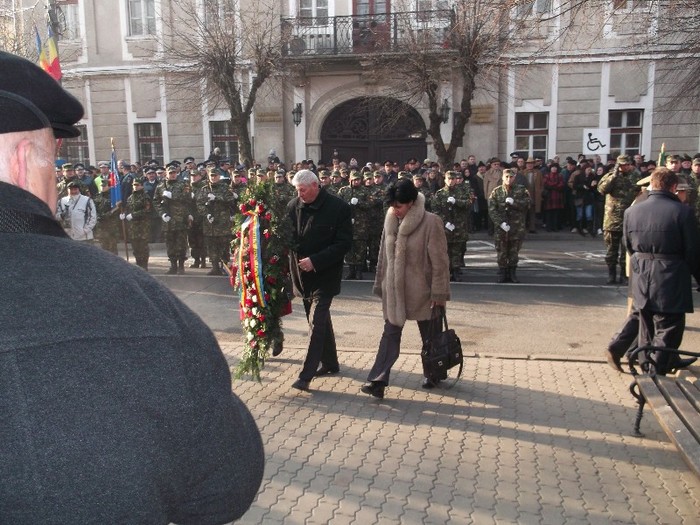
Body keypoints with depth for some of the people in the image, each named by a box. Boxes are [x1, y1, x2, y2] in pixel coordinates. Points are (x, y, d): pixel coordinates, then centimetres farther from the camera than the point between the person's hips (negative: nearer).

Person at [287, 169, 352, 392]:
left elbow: (345, 243, -14)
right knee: (320, 319, 17)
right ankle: (330, 363, 33)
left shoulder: (339, 207, -13)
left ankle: (306, 374, -4)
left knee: (316, 322, -9)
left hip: (325, 275, -5)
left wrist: (315, 260, -21)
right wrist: (293, 258, -10)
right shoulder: (293, 206, 0)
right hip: (302, 274, 5)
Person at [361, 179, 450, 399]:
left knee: (429, 335, 14)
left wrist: (439, 292, -15)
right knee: (390, 334, 2)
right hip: (394, 290, 4)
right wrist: (381, 285, 12)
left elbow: (440, 261, -14)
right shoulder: (391, 221, 2)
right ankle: (377, 381, 0)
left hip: (420, 290, -4)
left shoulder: (431, 222, -15)